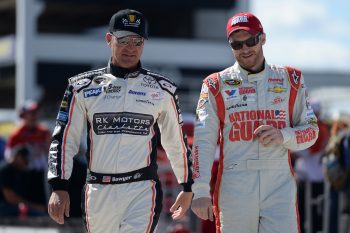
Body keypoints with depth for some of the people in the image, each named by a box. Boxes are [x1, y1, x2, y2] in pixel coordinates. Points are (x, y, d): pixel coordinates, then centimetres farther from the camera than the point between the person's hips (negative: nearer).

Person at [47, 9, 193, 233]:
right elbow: (64, 139, 7)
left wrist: (187, 187, 21)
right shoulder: (83, 87, 6)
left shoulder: (161, 89, 7)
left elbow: (176, 142, 16)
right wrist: (59, 187, -2)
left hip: (142, 191, -2)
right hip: (98, 193, 2)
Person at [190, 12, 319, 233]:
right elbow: (204, 141, 0)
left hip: (280, 187, 0)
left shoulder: (290, 80, 11)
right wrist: (201, 191, -10)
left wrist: (283, 136, -9)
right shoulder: (216, 85, 7)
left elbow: (311, 130, 14)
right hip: (234, 187, 0)